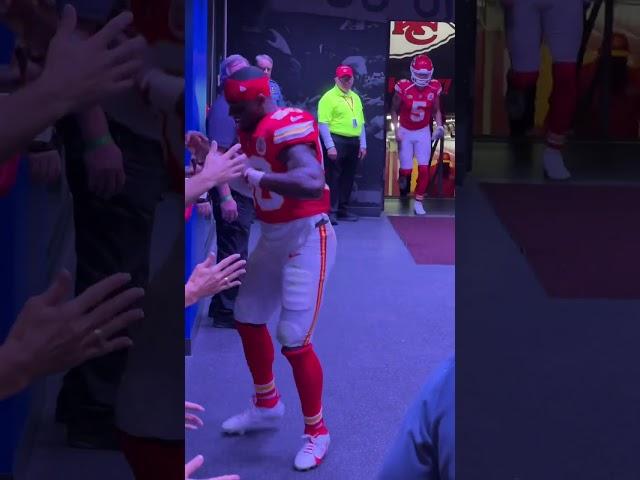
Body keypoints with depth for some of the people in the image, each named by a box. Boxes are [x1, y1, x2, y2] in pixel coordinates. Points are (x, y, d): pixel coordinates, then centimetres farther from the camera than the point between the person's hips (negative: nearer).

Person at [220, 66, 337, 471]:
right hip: (273, 237, 10)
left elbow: (313, 183, -38)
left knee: (295, 341, -11)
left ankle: (317, 432, 8)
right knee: (248, 319, 19)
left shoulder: (289, 126, -24)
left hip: (307, 238, -10)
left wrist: (254, 175, -40)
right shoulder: (252, 130, 5)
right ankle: (268, 406, 41)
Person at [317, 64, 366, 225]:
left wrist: (362, 144, 12)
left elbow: (360, 123, 19)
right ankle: (330, 211, -2)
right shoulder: (329, 97, -8)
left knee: (348, 177, 12)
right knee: (333, 177, -5)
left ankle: (342, 209, 21)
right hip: (336, 140, -7)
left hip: (353, 142, 7)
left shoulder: (356, 98, 16)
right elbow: (323, 124, -14)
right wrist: (330, 146, -20)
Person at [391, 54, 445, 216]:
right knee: (406, 170, -1)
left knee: (424, 169, -5)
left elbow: (436, 110, 6)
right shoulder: (403, 88, -18)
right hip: (405, 132, -2)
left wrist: (439, 126, -9)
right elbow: (394, 110, -5)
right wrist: (396, 128, -14)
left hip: (423, 132, 2)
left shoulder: (434, 88, -9)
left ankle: (418, 202, 6)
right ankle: (403, 184, 33)